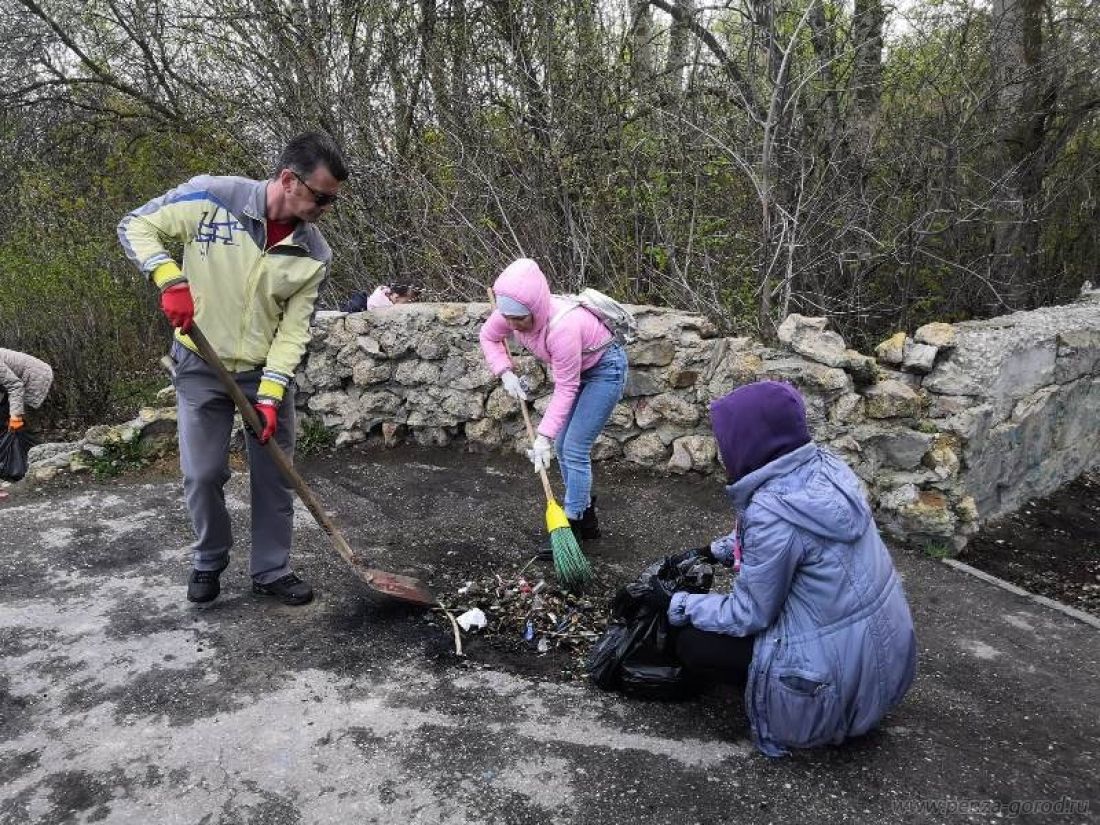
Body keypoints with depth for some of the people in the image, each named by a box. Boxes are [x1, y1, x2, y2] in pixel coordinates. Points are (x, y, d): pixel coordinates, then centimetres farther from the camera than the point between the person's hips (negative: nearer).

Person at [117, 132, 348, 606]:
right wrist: (170, 280, -24)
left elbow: (294, 329, -9)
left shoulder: (314, 254, -10)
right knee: (203, 475, 2)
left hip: (268, 370, 2)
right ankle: (209, 562, 27)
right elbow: (136, 227, -7)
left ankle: (271, 572, 21)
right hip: (201, 366, -2)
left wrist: (270, 394, -18)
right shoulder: (211, 197, -17)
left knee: (274, 477, 5)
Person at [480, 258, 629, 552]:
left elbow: (565, 389, -30)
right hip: (577, 369, 8)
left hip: (605, 368, -8)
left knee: (574, 449, -11)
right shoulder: (514, 312, -20)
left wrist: (543, 436, -29)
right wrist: (506, 373, -12)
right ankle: (587, 518, 25)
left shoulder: (562, 327, -39)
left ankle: (572, 526, 1)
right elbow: (488, 336, 2)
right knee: (562, 445, 11)